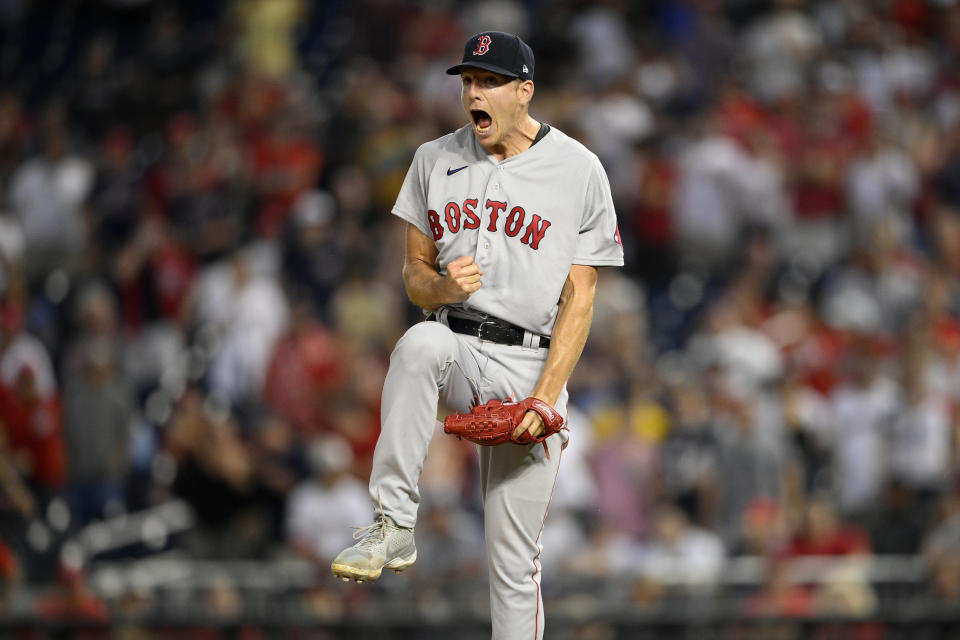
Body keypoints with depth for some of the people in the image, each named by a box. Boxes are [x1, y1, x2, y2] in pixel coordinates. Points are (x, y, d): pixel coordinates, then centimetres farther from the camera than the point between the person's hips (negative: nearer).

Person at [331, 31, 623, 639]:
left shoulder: (578, 170, -1)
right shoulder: (435, 160, 9)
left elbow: (580, 297, -3)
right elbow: (414, 271, 14)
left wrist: (546, 396, -14)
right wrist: (442, 287, -12)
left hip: (531, 365, -2)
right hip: (456, 347, 2)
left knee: (514, 564, -4)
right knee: (421, 341, -36)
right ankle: (393, 527, -35)